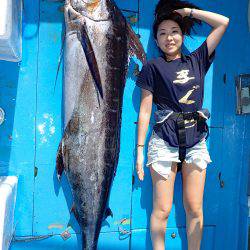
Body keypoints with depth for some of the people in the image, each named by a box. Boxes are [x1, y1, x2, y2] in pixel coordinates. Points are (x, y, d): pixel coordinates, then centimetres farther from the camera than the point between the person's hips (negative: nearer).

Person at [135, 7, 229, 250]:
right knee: (162, 210, -1)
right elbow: (145, 111, 0)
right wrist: (140, 150, -4)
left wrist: (188, 11, 14)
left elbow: (223, 22, 14)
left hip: (195, 141, 3)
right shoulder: (153, 67, 4)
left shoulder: (196, 61, 13)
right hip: (164, 141, -3)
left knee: (194, 209, 7)